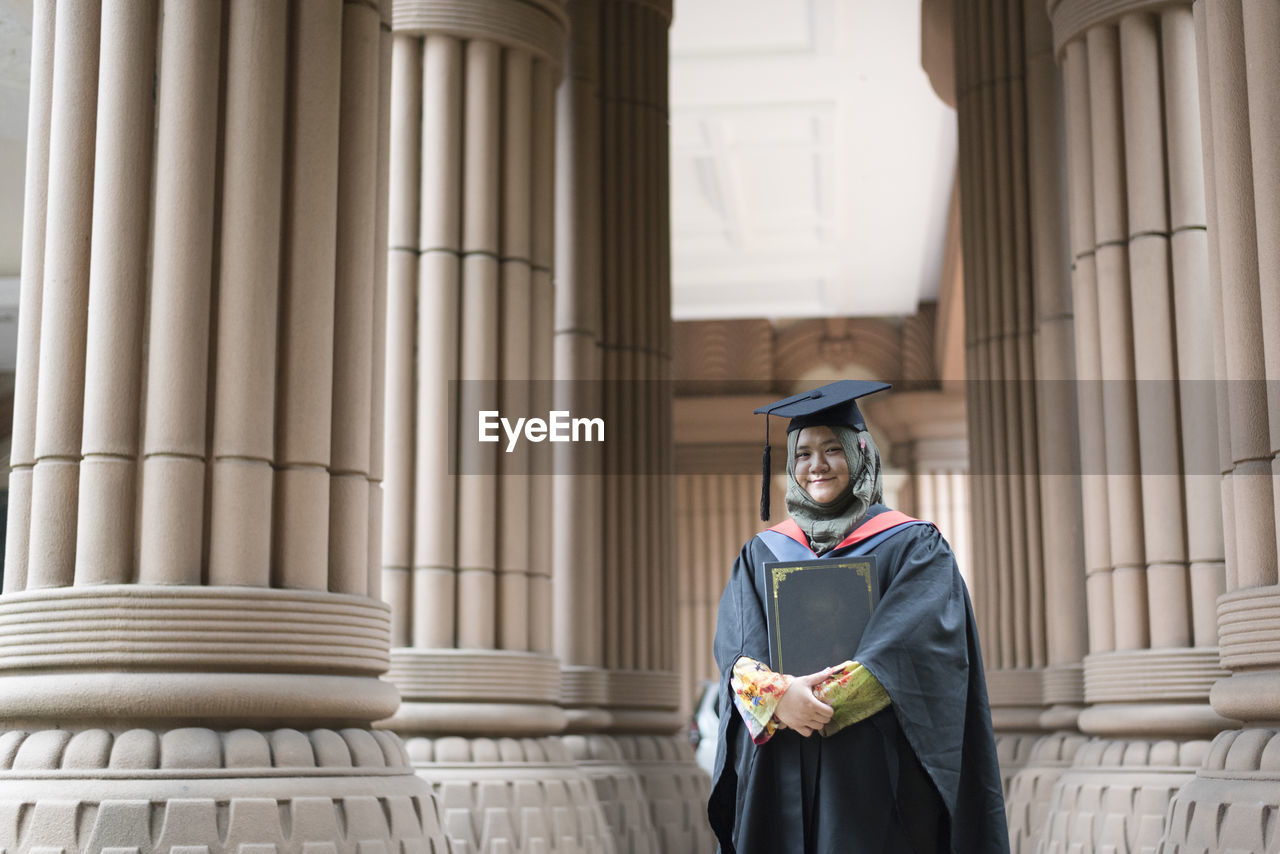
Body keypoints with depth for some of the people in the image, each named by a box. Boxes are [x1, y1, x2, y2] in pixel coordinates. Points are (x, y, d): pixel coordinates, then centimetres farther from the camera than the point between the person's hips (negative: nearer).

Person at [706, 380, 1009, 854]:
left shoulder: (913, 546, 3)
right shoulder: (762, 553, 13)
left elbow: (909, 649, -11)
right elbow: (734, 650, 0)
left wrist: (824, 703, -19)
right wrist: (778, 695, -20)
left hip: (874, 769, -3)